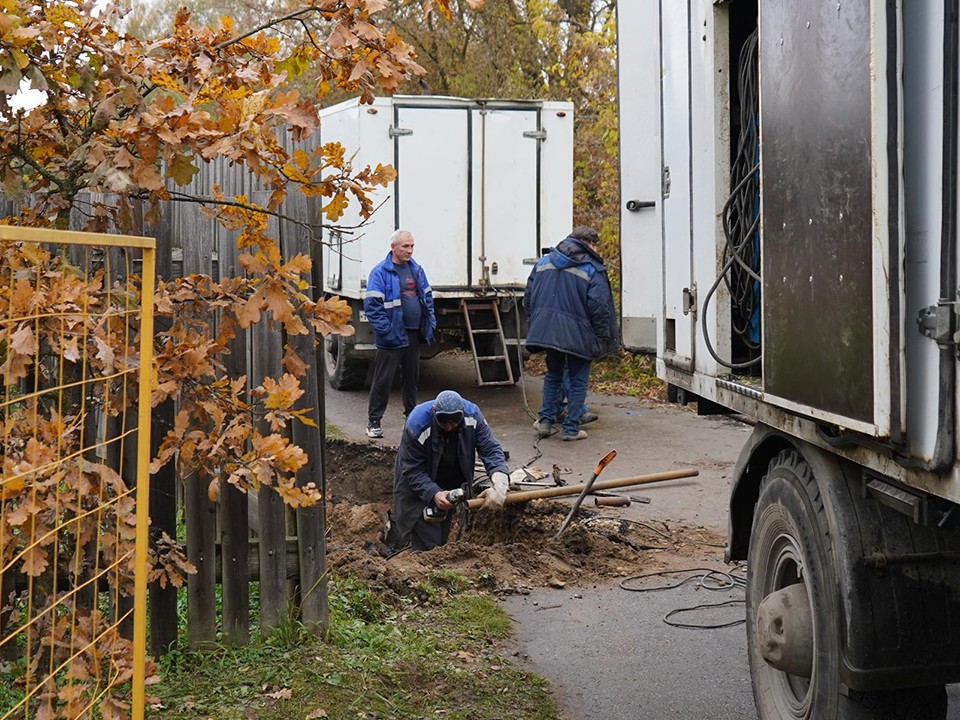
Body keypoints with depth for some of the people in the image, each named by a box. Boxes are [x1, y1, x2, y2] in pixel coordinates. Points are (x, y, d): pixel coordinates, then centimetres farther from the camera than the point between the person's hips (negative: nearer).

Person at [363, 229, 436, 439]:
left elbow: (427, 298, 19)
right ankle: (373, 421, 5)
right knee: (383, 379, -2)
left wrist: (430, 325, 10)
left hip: (414, 334, 6)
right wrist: (386, 332, -20)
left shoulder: (416, 270, 12)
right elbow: (372, 305, -15)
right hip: (393, 336, -6)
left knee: (412, 376, 16)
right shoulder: (380, 272, -10)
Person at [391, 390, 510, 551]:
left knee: (441, 538, 19)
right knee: (423, 543, -5)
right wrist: (434, 494, -41)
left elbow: (491, 449, -23)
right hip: (418, 487, -4)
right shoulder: (417, 424, -33)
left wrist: (499, 484, -40)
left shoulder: (472, 414, -24)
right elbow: (413, 471, -26)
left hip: (452, 482, 4)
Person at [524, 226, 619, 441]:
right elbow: (599, 308, -11)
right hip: (578, 334, -5)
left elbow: (528, 298, 14)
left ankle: (545, 420, 18)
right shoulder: (592, 269, -5)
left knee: (553, 375, 22)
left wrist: (534, 326, 20)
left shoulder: (543, 262, 12)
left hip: (546, 331, 5)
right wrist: (602, 338, -5)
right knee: (578, 380, 7)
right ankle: (571, 429, 8)